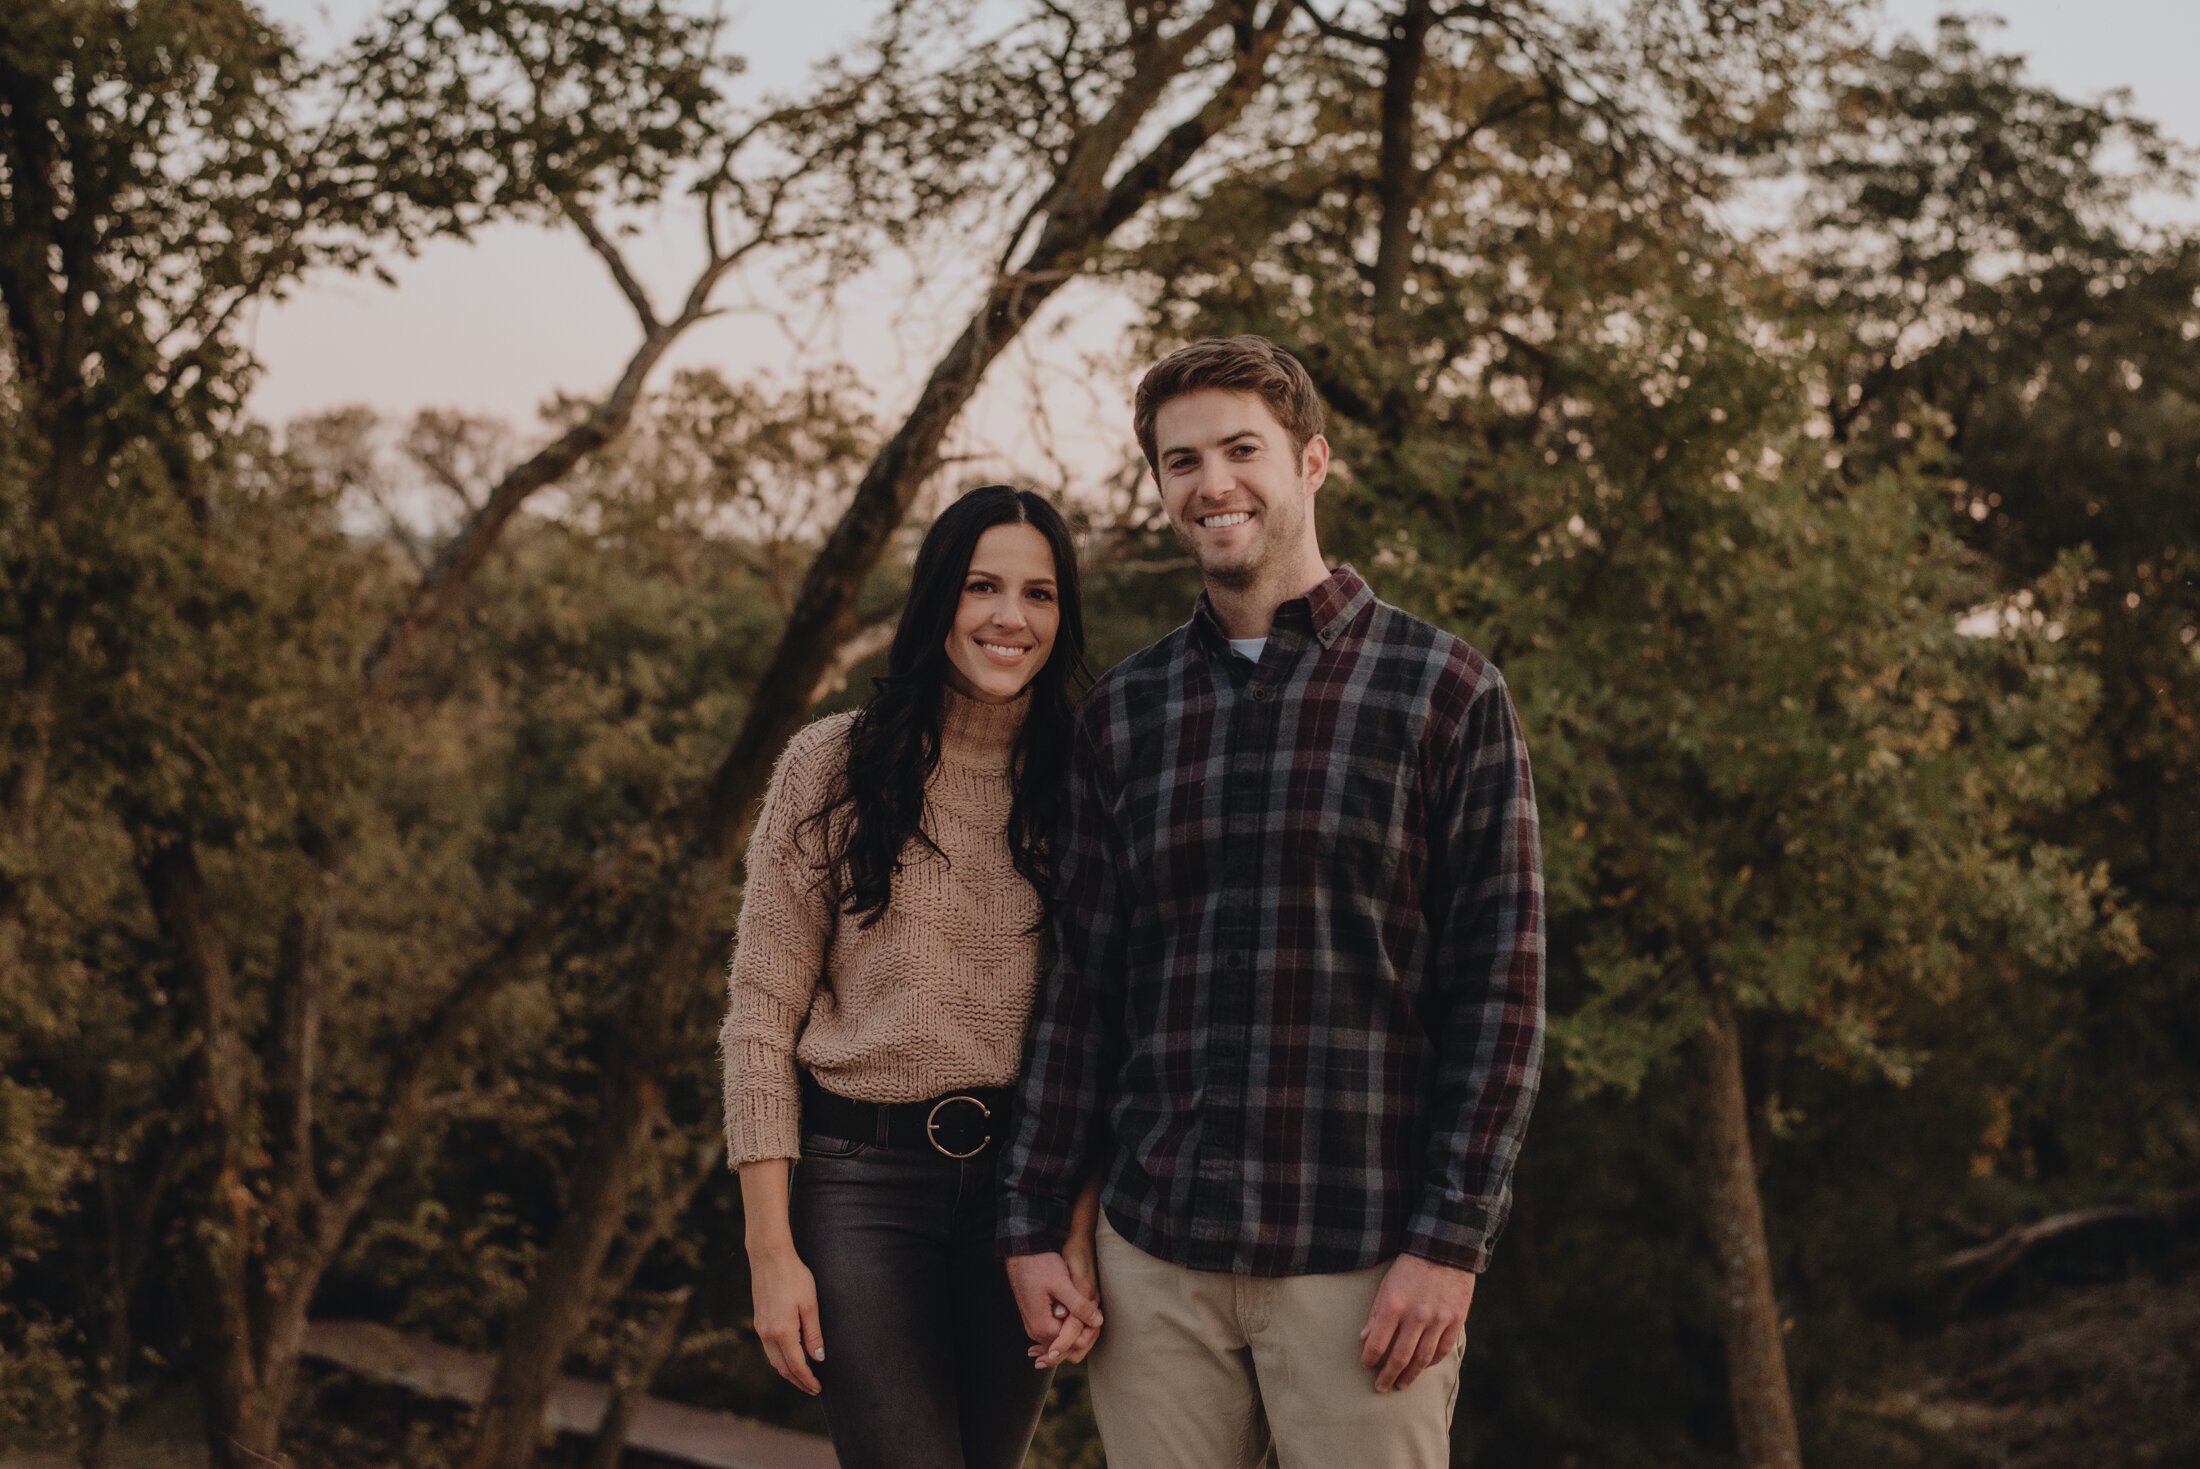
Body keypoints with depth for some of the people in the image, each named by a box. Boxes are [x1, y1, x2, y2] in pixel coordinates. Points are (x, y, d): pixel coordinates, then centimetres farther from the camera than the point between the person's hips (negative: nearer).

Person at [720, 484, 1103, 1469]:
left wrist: (1084, 1245, -4)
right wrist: (769, 1250, -8)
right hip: (861, 1178, -3)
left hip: (1026, 1172, 3)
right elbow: (761, 1010, -3)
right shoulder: (834, 765, -2)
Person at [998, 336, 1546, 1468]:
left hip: (1363, 1260, -3)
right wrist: (1034, 1222, 6)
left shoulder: (1444, 692, -1)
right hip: (1154, 1253, 3)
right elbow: (1079, 982, 12)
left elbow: (1501, 984, -4)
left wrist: (1451, 1241, -10)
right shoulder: (1122, 713, 11)